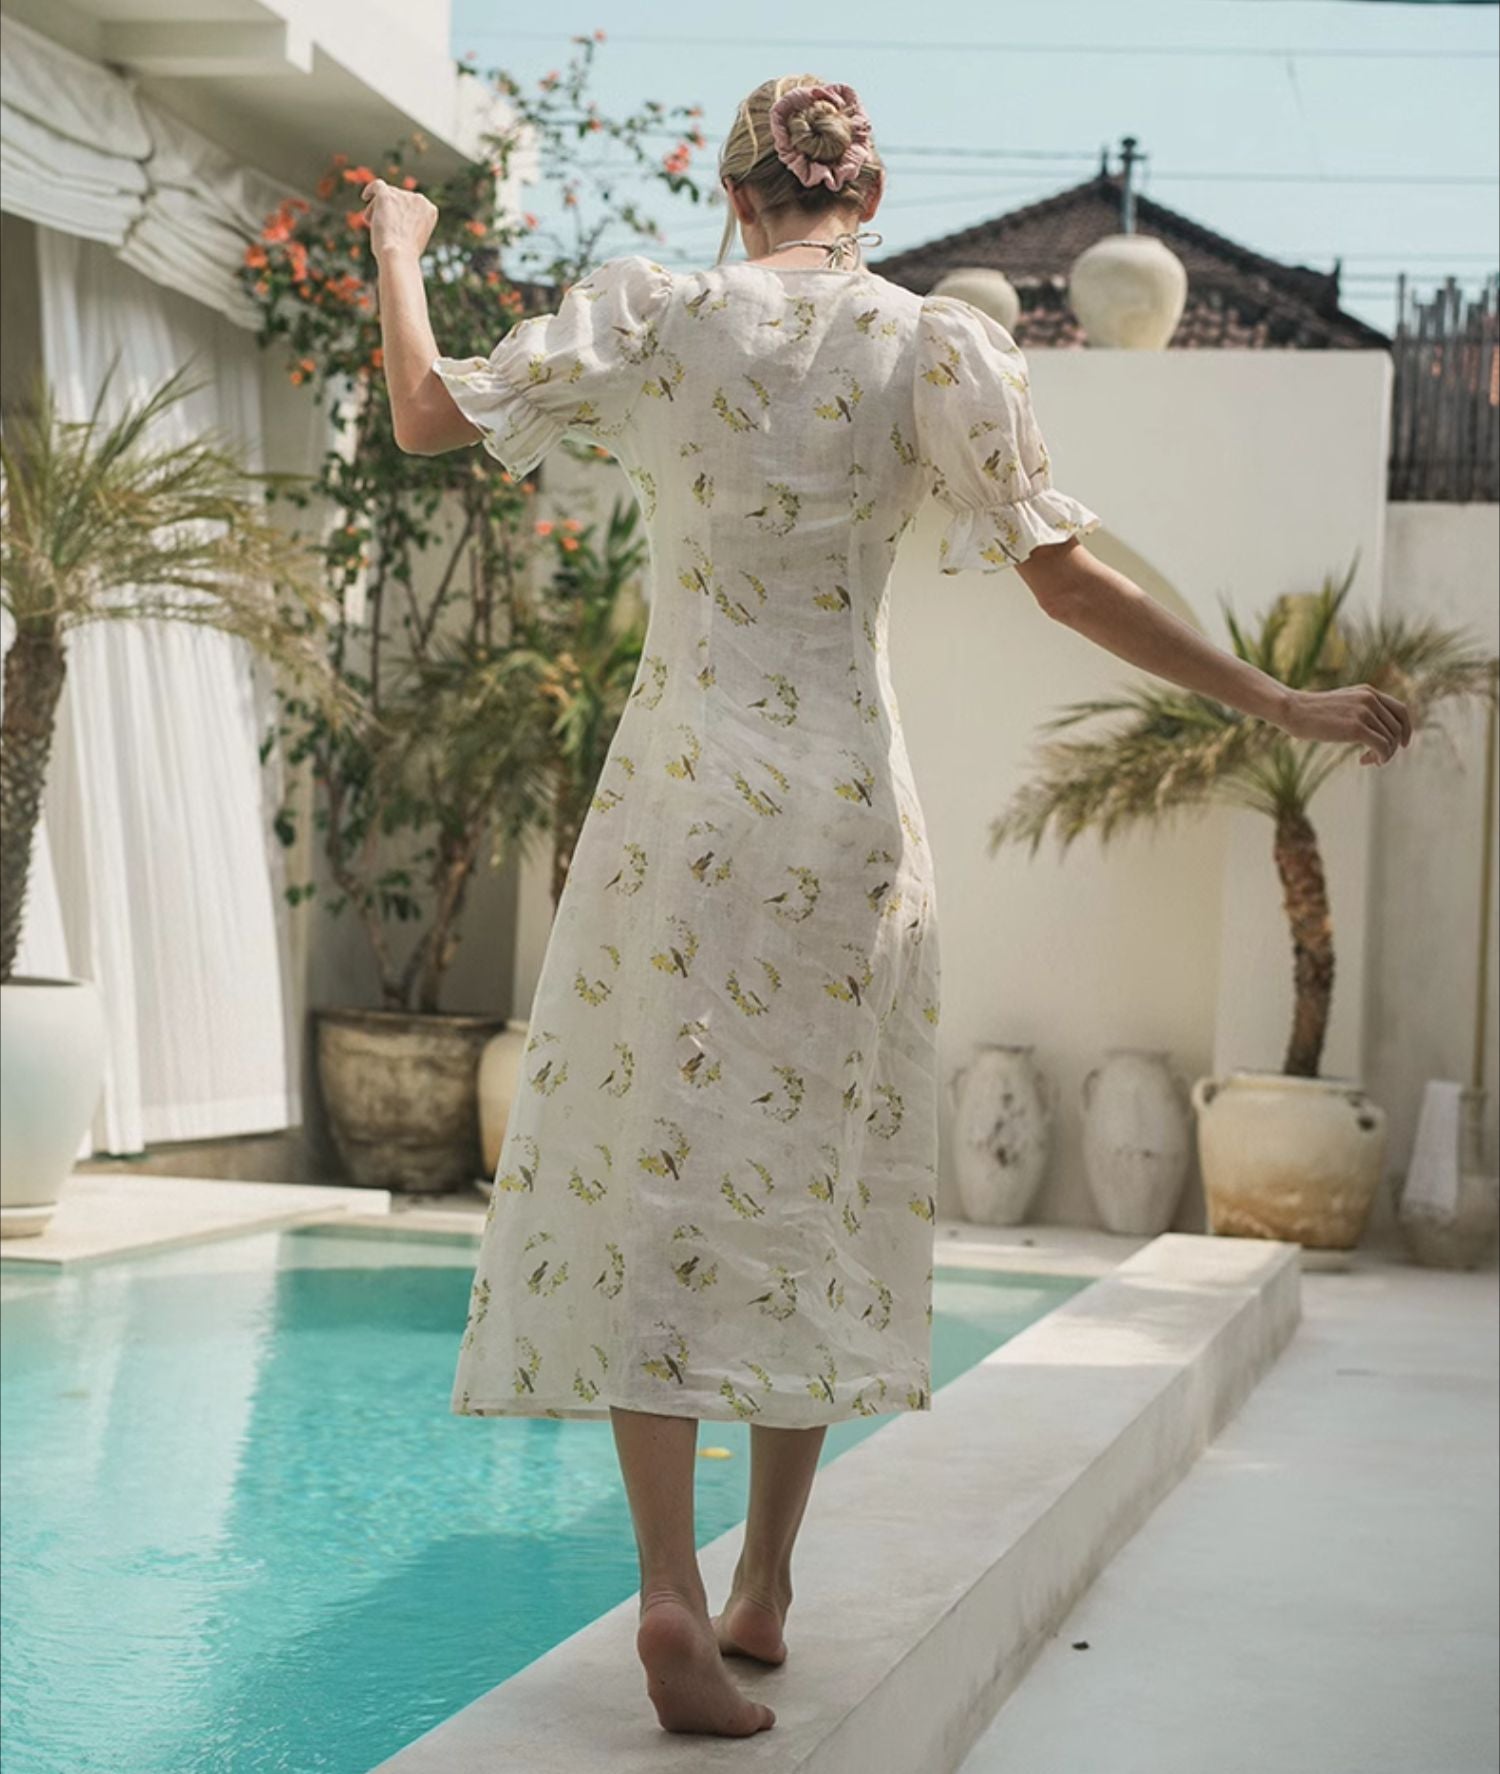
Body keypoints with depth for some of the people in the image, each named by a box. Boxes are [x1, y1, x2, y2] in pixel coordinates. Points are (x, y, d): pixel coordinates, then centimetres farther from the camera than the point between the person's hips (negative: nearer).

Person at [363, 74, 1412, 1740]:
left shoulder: (651, 310, 0)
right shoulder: (939, 346, -1)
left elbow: (427, 414, 5)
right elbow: (1067, 581, -2)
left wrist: (398, 252, 24)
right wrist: (1282, 704, 5)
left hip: (678, 796, 0)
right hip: (848, 806, 1)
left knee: (651, 1168, 2)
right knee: (814, 1180, 11)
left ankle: (670, 1589, -11)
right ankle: (763, 1589, 18)